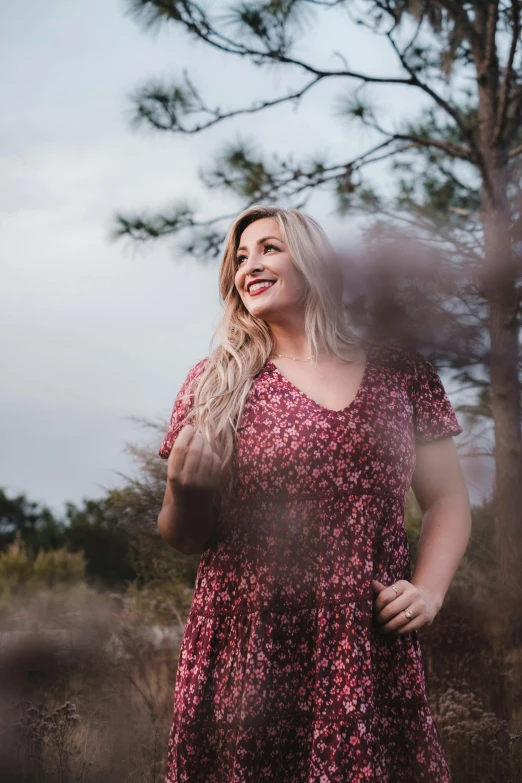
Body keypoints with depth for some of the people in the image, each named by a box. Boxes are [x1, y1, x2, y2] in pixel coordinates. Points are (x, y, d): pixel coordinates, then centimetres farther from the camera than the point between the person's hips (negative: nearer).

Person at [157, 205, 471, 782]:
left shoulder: (399, 373, 6)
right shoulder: (214, 382, 3)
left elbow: (446, 500, 12)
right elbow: (185, 539, 7)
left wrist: (429, 590, -3)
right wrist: (183, 491, -14)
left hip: (372, 660, 1)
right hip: (246, 659, 0)